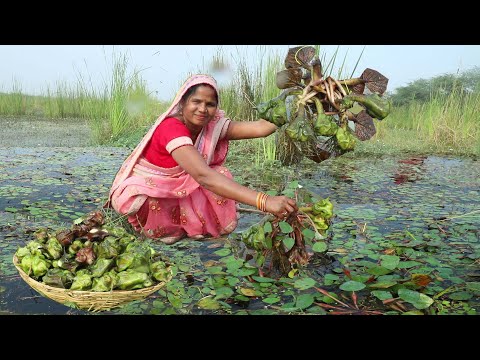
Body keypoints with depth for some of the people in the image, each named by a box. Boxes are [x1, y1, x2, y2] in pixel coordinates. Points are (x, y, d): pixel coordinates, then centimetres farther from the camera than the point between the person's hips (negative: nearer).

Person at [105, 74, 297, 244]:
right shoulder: (171, 128, -34)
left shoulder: (213, 124, -12)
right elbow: (203, 176, -48)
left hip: (176, 187, 6)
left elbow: (259, 128, -26)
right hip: (142, 189, -5)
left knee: (220, 176, -16)